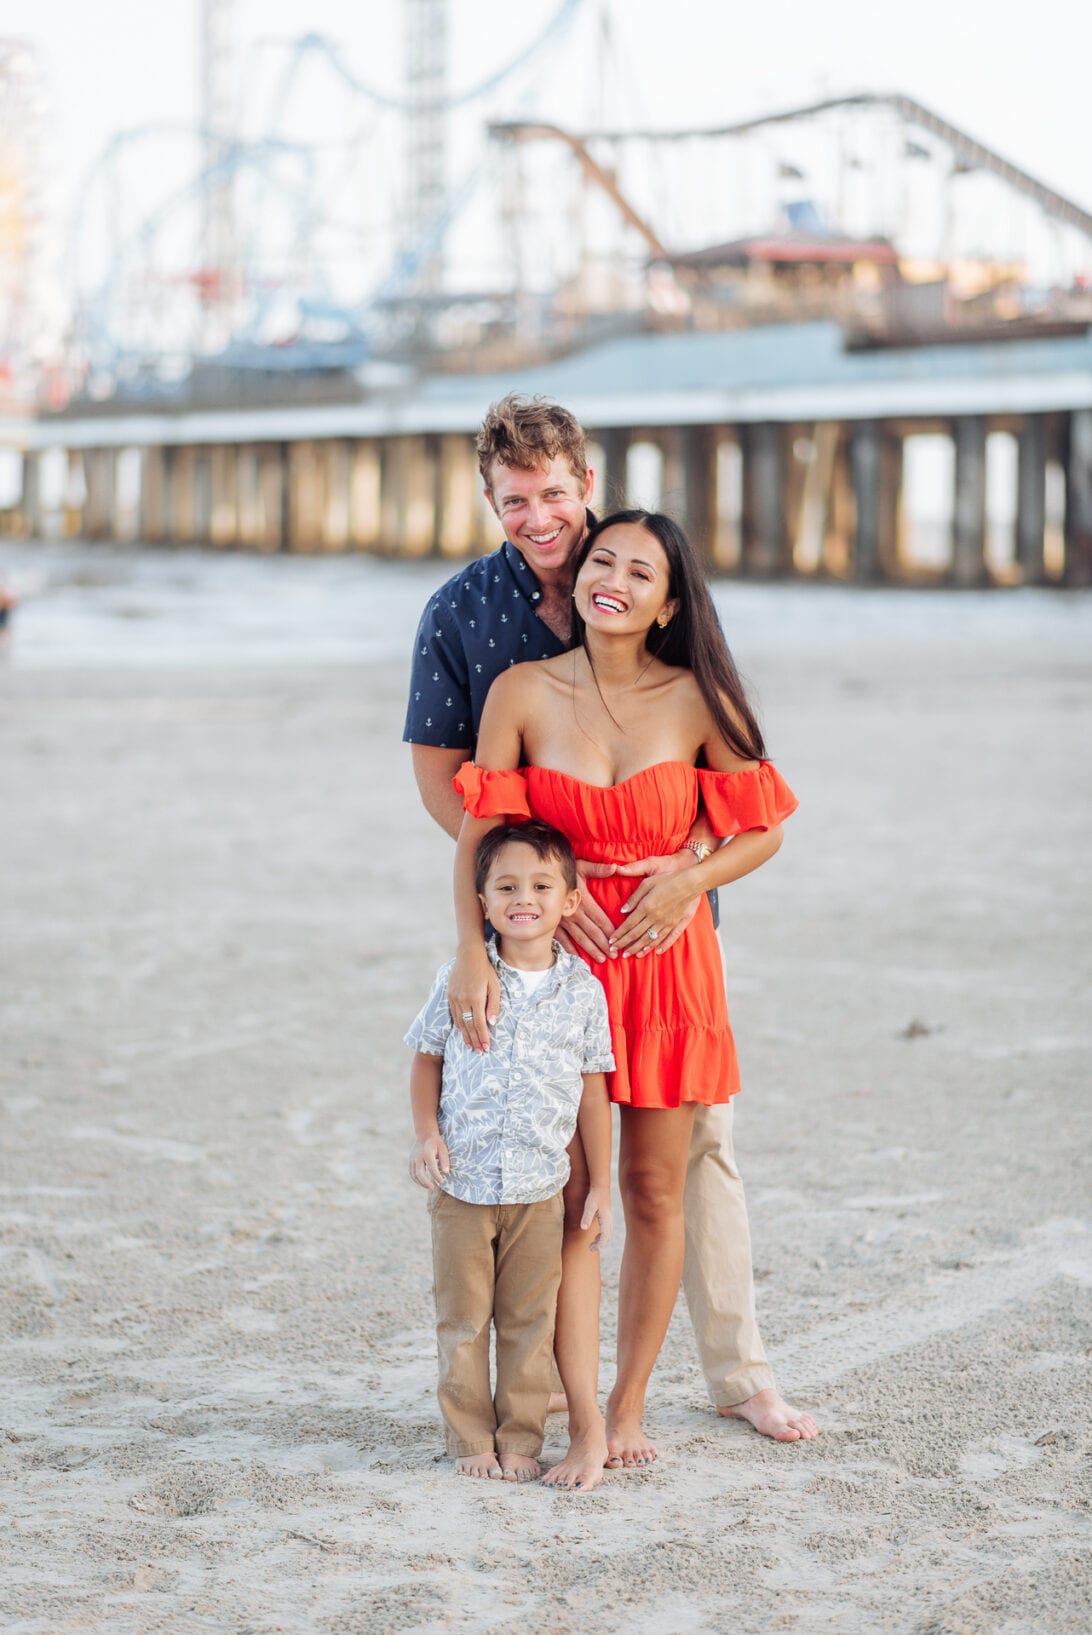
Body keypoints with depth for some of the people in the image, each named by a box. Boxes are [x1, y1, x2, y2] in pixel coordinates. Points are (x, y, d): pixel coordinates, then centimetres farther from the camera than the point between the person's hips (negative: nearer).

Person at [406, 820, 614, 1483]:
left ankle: (521, 1439, 20)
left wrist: (601, 1187, 4)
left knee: (530, 1322, 8)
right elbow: (427, 1061, 8)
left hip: (540, 1187, 0)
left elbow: (594, 1091, 3)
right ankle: (472, 1439, 20)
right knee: (463, 1318, 8)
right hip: (462, 1184, 0)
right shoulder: (461, 981, -4)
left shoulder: (582, 990, -2)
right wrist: (426, 1135, -7)